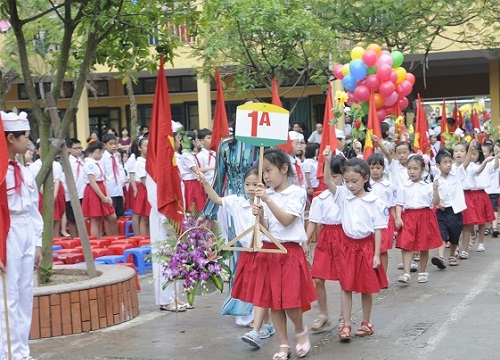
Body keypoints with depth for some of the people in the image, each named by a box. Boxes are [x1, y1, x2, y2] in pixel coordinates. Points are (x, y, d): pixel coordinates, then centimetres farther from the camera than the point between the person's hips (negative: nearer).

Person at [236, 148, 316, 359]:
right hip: (268, 250, 6)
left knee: (289, 300, -7)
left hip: (290, 252, -5)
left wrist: (268, 200, -21)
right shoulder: (267, 194, 8)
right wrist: (260, 215, -13)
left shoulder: (296, 192, -7)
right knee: (272, 301, 7)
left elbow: (286, 220, -18)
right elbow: (267, 227, 6)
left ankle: (301, 332, 23)